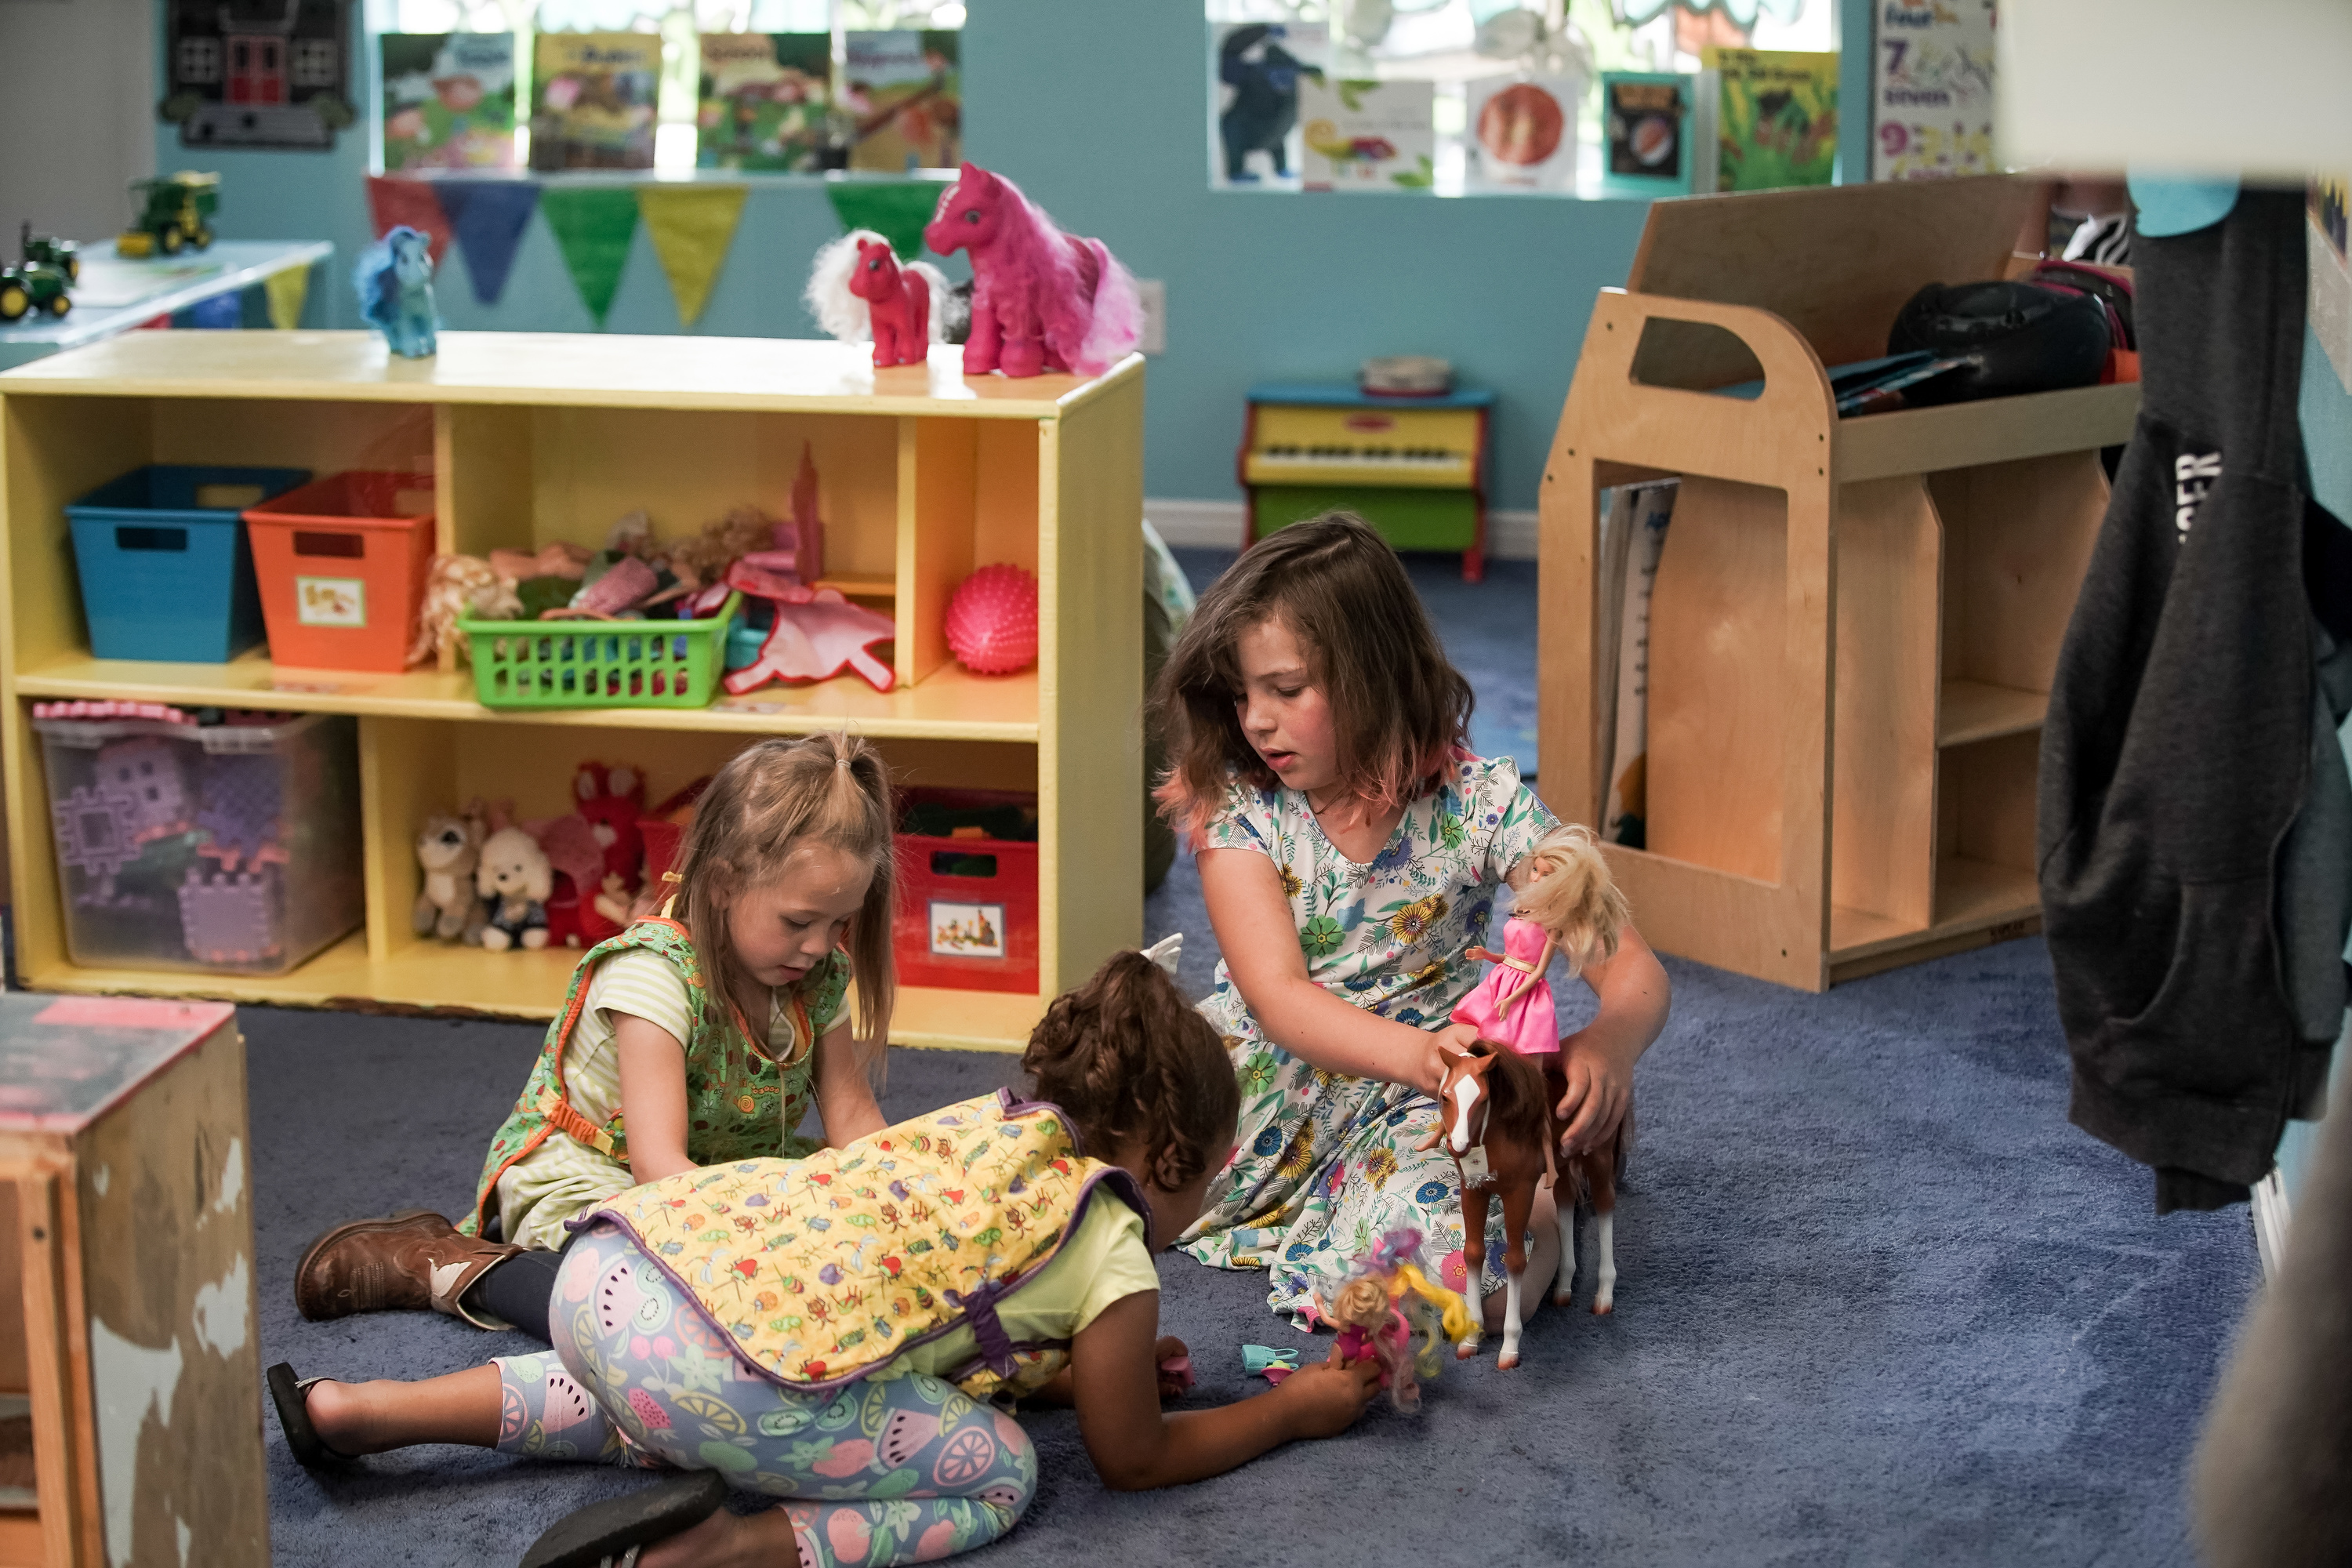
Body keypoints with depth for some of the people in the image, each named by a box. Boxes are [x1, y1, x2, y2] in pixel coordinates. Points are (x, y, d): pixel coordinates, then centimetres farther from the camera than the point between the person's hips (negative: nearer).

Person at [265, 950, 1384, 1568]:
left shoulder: (992, 1120, 27)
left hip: (608, 1259, 8)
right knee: (997, 1474, 7)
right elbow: (1135, 1461, 21)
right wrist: (1298, 1409, 32)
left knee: (650, 1404, 41)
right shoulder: (1114, 1260, 7)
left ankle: (353, 1412, 27)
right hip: (720, 1371, -8)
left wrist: (1098, 1369, 41)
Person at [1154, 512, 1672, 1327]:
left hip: (1422, 1103, -2)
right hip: (1271, 1073, 2)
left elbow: (1633, 970, -13)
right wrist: (1417, 1053, -42)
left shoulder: (1481, 801, -9)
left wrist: (1611, 1039, -39)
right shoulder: (1236, 809, -7)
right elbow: (1278, 999, -21)